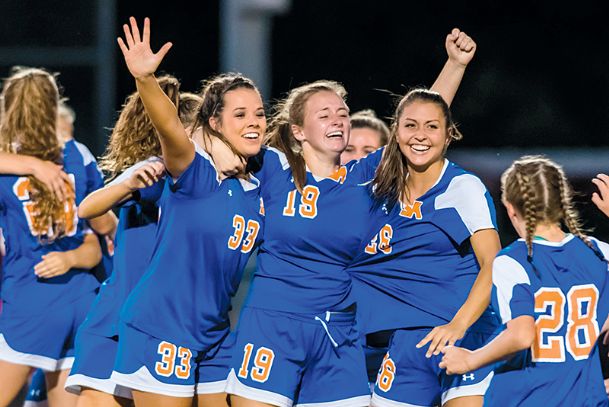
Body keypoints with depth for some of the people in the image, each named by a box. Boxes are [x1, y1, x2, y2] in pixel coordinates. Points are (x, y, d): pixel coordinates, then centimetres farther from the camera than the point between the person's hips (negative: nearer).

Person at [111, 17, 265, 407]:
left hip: (218, 337, 7)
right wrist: (145, 79, -47)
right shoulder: (197, 174, -10)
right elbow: (170, 127, -30)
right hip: (162, 328, -7)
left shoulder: (260, 191, 9)